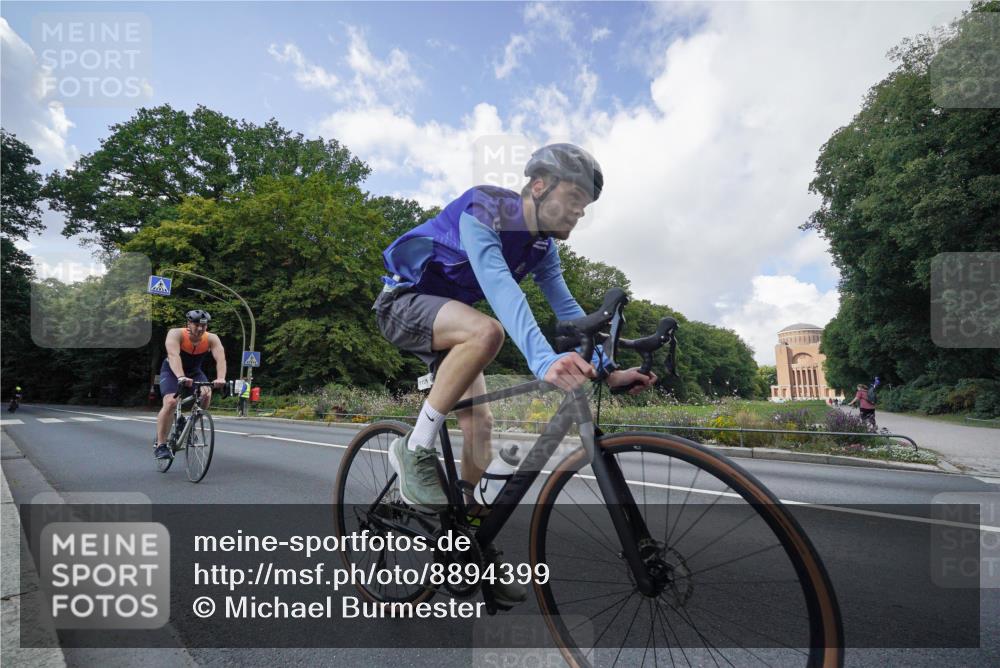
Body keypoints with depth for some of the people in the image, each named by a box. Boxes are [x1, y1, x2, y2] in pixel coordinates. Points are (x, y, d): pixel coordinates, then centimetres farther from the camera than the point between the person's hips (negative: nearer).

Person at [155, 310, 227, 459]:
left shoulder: (212, 339, -22)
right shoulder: (176, 334, -27)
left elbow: (220, 358, -37)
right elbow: (173, 355, -43)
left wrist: (221, 378, -55)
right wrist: (181, 377, -60)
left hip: (194, 372, 3)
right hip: (171, 371, -2)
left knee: (207, 395, -24)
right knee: (170, 402, -23)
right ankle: (161, 445, -10)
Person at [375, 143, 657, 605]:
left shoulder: (543, 246, -1)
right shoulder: (482, 211, -26)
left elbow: (567, 308, -6)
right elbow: (500, 288, -42)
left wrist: (608, 370, -17)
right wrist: (543, 360, -55)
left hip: (446, 316, 7)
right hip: (403, 302, -7)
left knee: (479, 422, -5)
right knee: (486, 330, -37)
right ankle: (416, 450, -22)